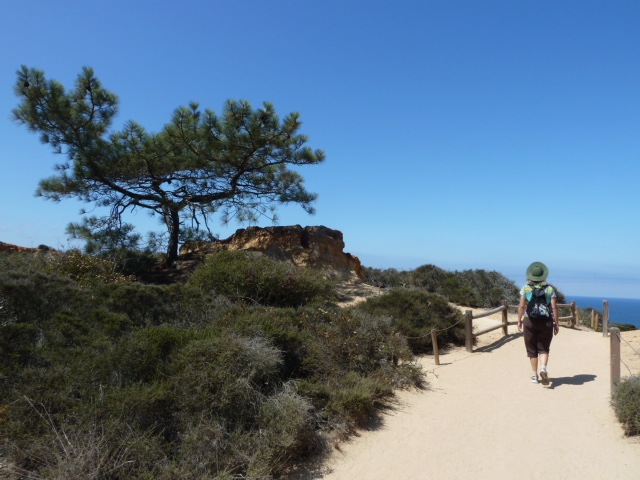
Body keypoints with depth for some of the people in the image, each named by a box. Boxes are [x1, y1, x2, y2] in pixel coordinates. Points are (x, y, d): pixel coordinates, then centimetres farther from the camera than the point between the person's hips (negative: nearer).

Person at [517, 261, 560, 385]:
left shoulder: (526, 288, -3)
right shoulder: (550, 289, 1)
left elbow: (522, 306, -6)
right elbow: (554, 307, -3)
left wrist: (519, 321, 4)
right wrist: (556, 323, 4)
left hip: (530, 321, 0)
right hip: (546, 321, 1)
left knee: (532, 349, 10)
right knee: (543, 348, 9)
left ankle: (534, 375, 15)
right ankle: (543, 368, -16)